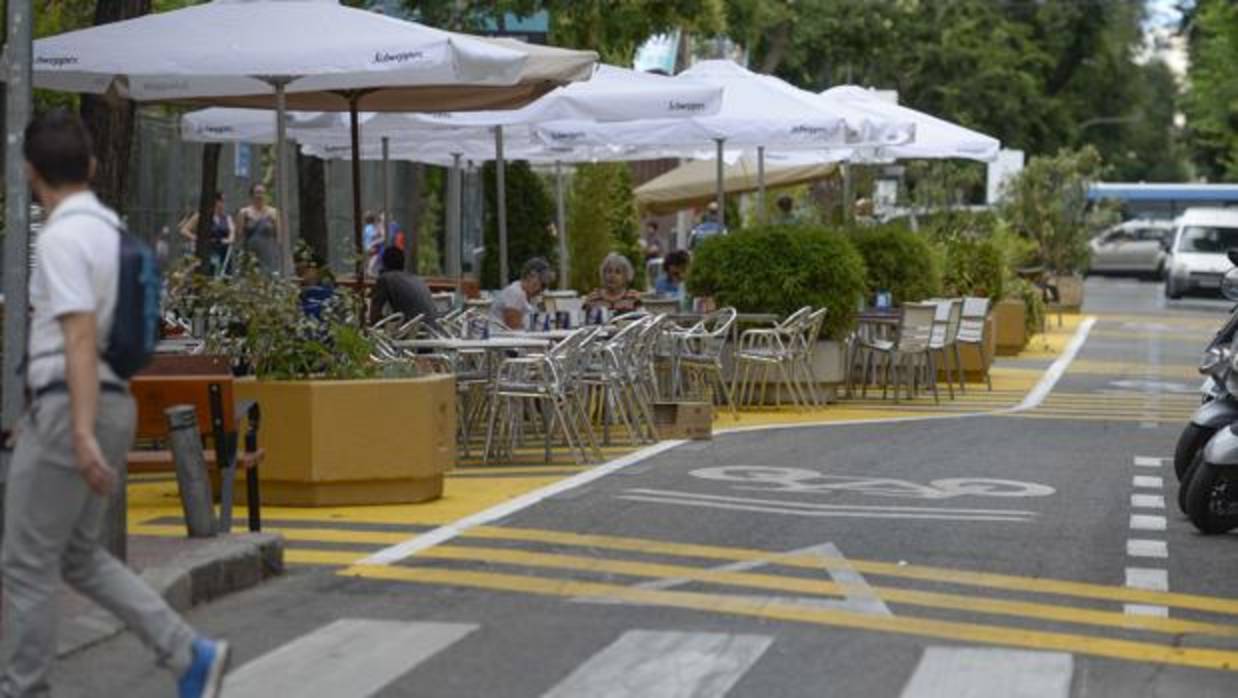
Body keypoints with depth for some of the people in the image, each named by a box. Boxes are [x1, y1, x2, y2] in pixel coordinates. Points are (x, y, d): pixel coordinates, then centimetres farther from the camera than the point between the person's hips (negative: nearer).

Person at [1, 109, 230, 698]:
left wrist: (81, 435, -30)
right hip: (110, 403, 9)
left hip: (71, 412, -9)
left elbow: (80, 337, -24)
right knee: (79, 558, 15)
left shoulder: (62, 237, -14)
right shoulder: (109, 231, 15)